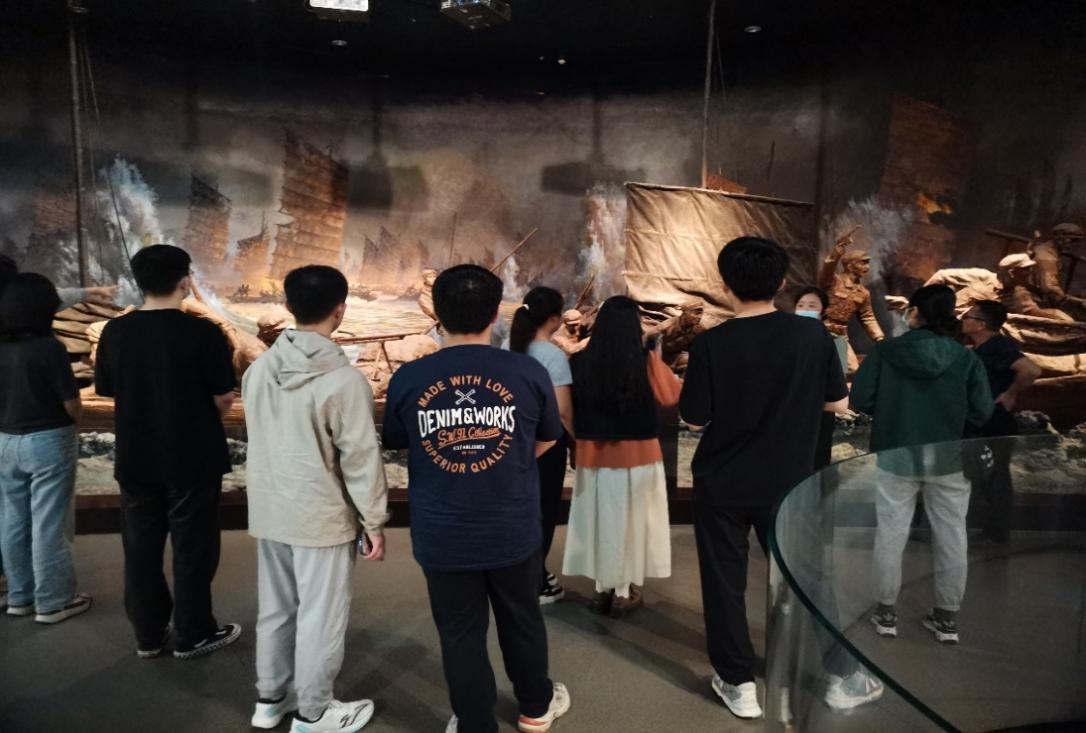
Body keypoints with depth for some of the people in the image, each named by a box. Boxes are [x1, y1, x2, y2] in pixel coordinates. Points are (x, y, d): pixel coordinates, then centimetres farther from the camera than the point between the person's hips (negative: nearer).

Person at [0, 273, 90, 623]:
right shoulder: (48, 348, -18)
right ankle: (52, 601, 13)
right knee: (48, 524, 3)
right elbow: (72, 404, -15)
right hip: (49, 442, -6)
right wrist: (73, 423, 4)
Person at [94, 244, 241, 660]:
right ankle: (193, 635, 22)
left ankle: (148, 635, 28)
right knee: (193, 550, 10)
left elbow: (108, 391, 6)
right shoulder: (202, 332, -17)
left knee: (140, 550, 16)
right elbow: (224, 398, -13)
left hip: (135, 459, 4)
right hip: (193, 460, -4)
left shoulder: (115, 333, -5)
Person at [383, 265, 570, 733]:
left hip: (442, 537, -1)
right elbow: (547, 440, 5)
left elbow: (396, 444, 7)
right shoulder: (529, 372, -12)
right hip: (513, 531, 1)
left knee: (461, 636, 17)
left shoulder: (407, 378, -12)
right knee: (522, 623, 23)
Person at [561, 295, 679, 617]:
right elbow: (671, 396, 2)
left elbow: (571, 406, 2)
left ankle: (602, 589, 24)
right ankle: (623, 593, 20)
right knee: (630, 518, 11)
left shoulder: (582, 362, -7)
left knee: (599, 517, 15)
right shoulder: (646, 361, -12)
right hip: (637, 453, -2)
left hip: (593, 453, 2)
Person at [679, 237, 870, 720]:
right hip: (787, 482, 3)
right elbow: (838, 403, 1)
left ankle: (738, 684, 23)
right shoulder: (813, 335, -10)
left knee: (725, 583, 12)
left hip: (722, 483, -2)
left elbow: (694, 420, -11)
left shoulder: (711, 344, -17)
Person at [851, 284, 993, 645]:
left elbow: (859, 400, -10)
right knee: (951, 536, 13)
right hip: (949, 458, 1)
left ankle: (885, 613, 19)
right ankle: (947, 618, 23)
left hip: (896, 454, -1)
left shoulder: (885, 351, -7)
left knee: (890, 534, 9)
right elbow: (982, 412, -7)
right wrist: (953, 419, 13)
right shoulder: (966, 358, -4)